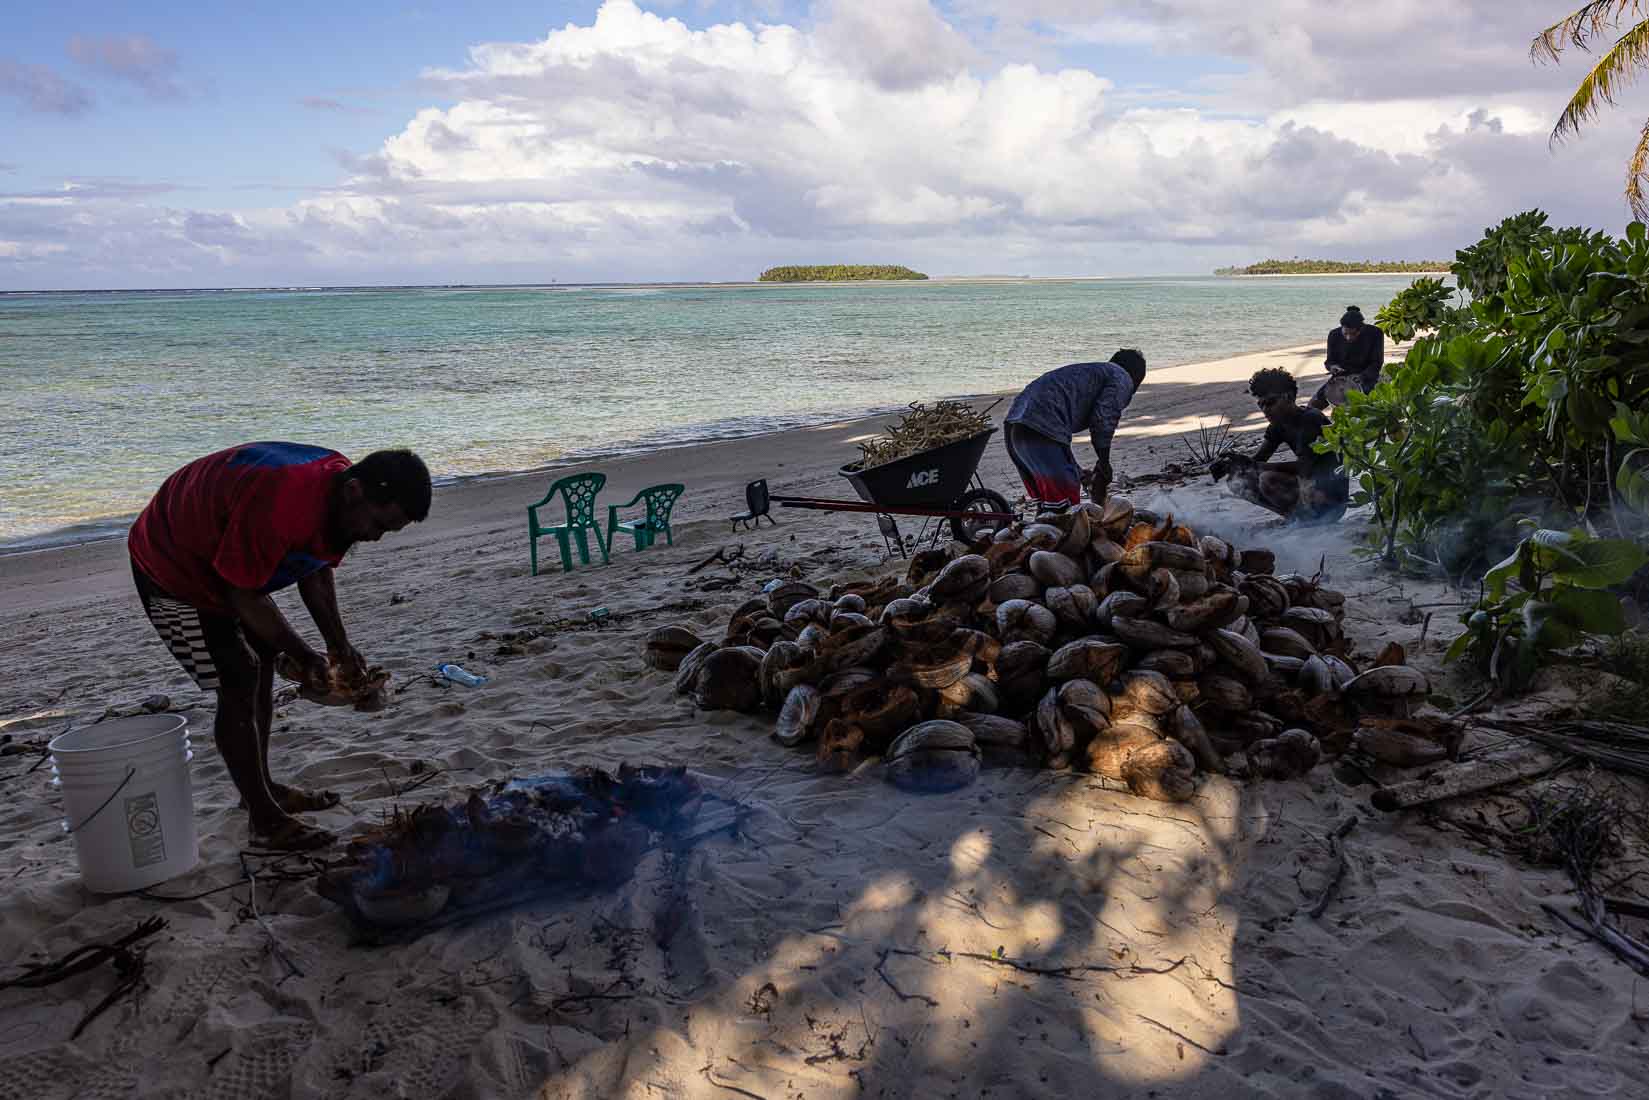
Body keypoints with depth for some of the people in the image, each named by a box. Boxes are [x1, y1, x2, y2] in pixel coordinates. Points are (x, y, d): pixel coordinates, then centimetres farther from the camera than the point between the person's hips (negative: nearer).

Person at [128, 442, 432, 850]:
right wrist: (305, 657, -23)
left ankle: (262, 787, 29)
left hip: (221, 555, 9)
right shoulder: (278, 508, -40)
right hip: (171, 567, -9)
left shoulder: (341, 497, -12)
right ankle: (266, 822, -3)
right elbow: (242, 595, -29)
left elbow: (315, 570, 2)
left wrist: (339, 647, -4)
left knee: (263, 660, 14)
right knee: (239, 682, -12)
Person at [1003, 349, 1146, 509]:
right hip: (1042, 429, -9)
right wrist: (1104, 465, 10)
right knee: (1065, 507, -7)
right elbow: (1103, 421, -3)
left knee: (1045, 504, 18)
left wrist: (1081, 475, 35)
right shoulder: (1122, 379, 12)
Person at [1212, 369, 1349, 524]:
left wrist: (1254, 465, -35)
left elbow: (1304, 467, -27)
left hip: (1332, 495, -9)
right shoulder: (1279, 426, 7)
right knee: (1237, 479, -3)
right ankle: (1299, 514, 1)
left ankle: (1308, 517, -8)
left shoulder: (1311, 420, -18)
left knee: (1268, 479, -30)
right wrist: (1228, 464, -23)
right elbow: (1258, 458, -1)